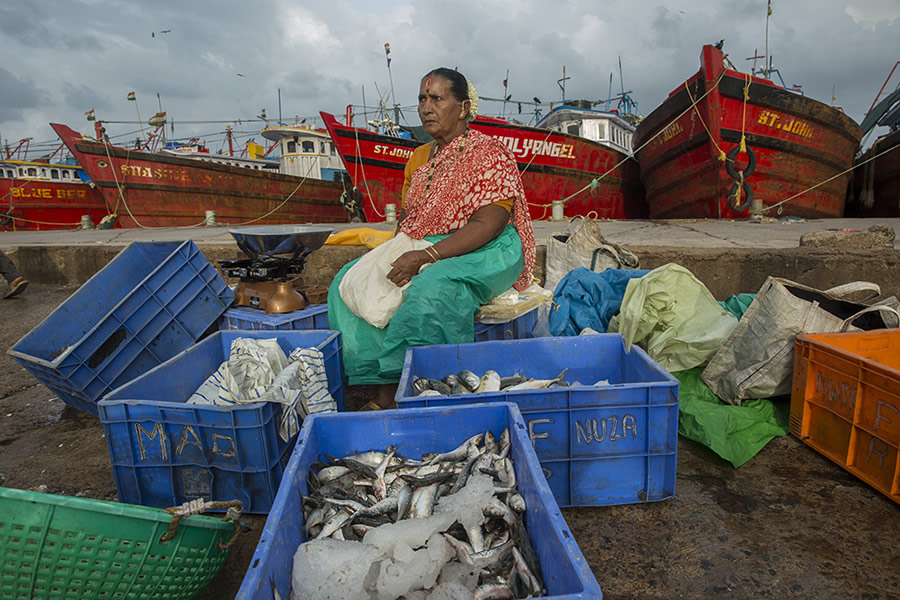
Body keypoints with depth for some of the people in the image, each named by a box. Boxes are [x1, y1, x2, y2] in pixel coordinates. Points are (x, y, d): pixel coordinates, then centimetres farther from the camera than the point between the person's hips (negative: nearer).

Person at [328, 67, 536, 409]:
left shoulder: (488, 153, -7)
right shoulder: (419, 158, 16)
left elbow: (488, 224, -18)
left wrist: (426, 256, -25)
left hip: (480, 254, -7)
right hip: (418, 253, 7)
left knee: (432, 288, -39)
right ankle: (382, 391, -12)